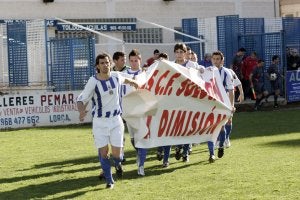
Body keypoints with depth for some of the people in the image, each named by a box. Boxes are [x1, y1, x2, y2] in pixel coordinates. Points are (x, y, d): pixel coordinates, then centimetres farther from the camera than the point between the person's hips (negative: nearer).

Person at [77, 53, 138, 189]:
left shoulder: (116, 77, -3)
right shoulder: (93, 82, -17)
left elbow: (123, 80, 23)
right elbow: (81, 99, -18)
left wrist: (132, 82, 43)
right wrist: (81, 111, -39)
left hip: (115, 119, 3)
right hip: (99, 122, -3)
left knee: (117, 153, -1)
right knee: (103, 152, -2)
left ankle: (117, 163, 36)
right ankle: (109, 180, 18)